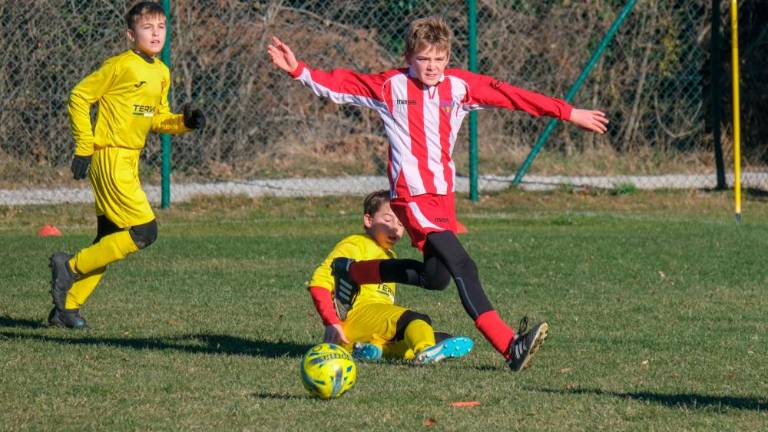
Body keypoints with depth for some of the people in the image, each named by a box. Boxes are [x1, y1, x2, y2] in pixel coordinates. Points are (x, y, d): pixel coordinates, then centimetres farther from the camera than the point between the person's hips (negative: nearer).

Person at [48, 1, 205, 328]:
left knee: (109, 241, 10)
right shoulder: (120, 66, -12)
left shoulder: (162, 73, 12)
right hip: (110, 158, -9)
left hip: (129, 162, 9)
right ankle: (70, 267, -4)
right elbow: (79, 98, -9)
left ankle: (66, 307, 18)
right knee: (145, 231, -14)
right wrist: (84, 148, -12)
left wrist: (185, 122, 2)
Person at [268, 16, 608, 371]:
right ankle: (510, 347, -25)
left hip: (443, 194, 7)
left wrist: (570, 113, 9)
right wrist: (298, 70, -13)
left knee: (436, 277, 12)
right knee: (463, 268, -18)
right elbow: (342, 86, -1)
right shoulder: (391, 86, -2)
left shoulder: (460, 86, 6)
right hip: (412, 195, -7)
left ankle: (351, 272, 29)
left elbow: (510, 95, 7)